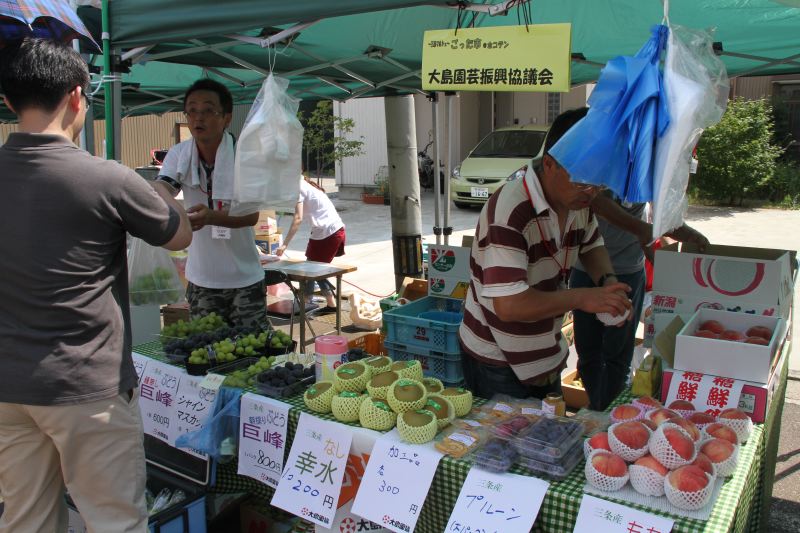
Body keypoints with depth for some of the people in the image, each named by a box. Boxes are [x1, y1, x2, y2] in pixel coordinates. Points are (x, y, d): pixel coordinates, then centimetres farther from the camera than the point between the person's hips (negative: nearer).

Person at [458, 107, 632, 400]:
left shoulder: (577, 198, -4)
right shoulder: (509, 212, -30)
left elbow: (591, 245, 16)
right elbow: (509, 306, -34)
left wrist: (606, 281, -4)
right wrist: (582, 298, -28)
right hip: (497, 365, -8)